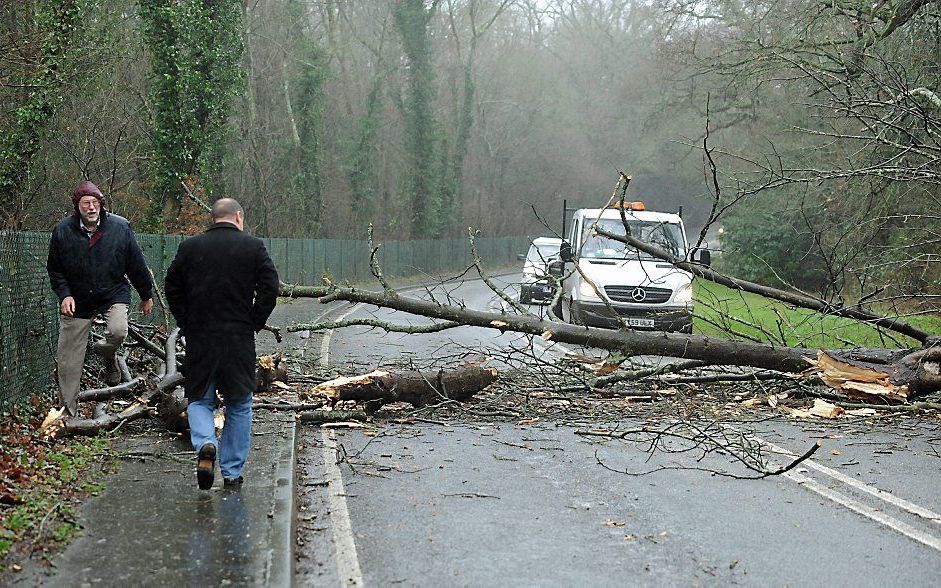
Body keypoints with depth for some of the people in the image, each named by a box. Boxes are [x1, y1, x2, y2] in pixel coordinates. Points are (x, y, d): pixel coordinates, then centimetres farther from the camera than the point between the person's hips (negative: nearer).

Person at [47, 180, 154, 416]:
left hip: (114, 294, -1)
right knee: (68, 361, 0)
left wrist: (146, 295, 8)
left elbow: (136, 265, 2)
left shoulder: (120, 227, -7)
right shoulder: (63, 230, -6)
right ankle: (68, 412, 14)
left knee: (118, 331, -30)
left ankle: (107, 354, 9)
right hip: (77, 300, 1)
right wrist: (64, 294, -10)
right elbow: (55, 269, 4)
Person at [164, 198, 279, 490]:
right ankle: (232, 472, 12)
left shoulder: (189, 247, 3)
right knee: (239, 405, 12)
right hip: (240, 340, -1)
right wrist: (253, 324, 3)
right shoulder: (253, 247, -1)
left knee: (199, 400, 14)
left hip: (199, 338, 1)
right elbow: (270, 288, -7)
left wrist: (187, 324, 11)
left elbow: (172, 288, 6)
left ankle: (205, 445, -14)